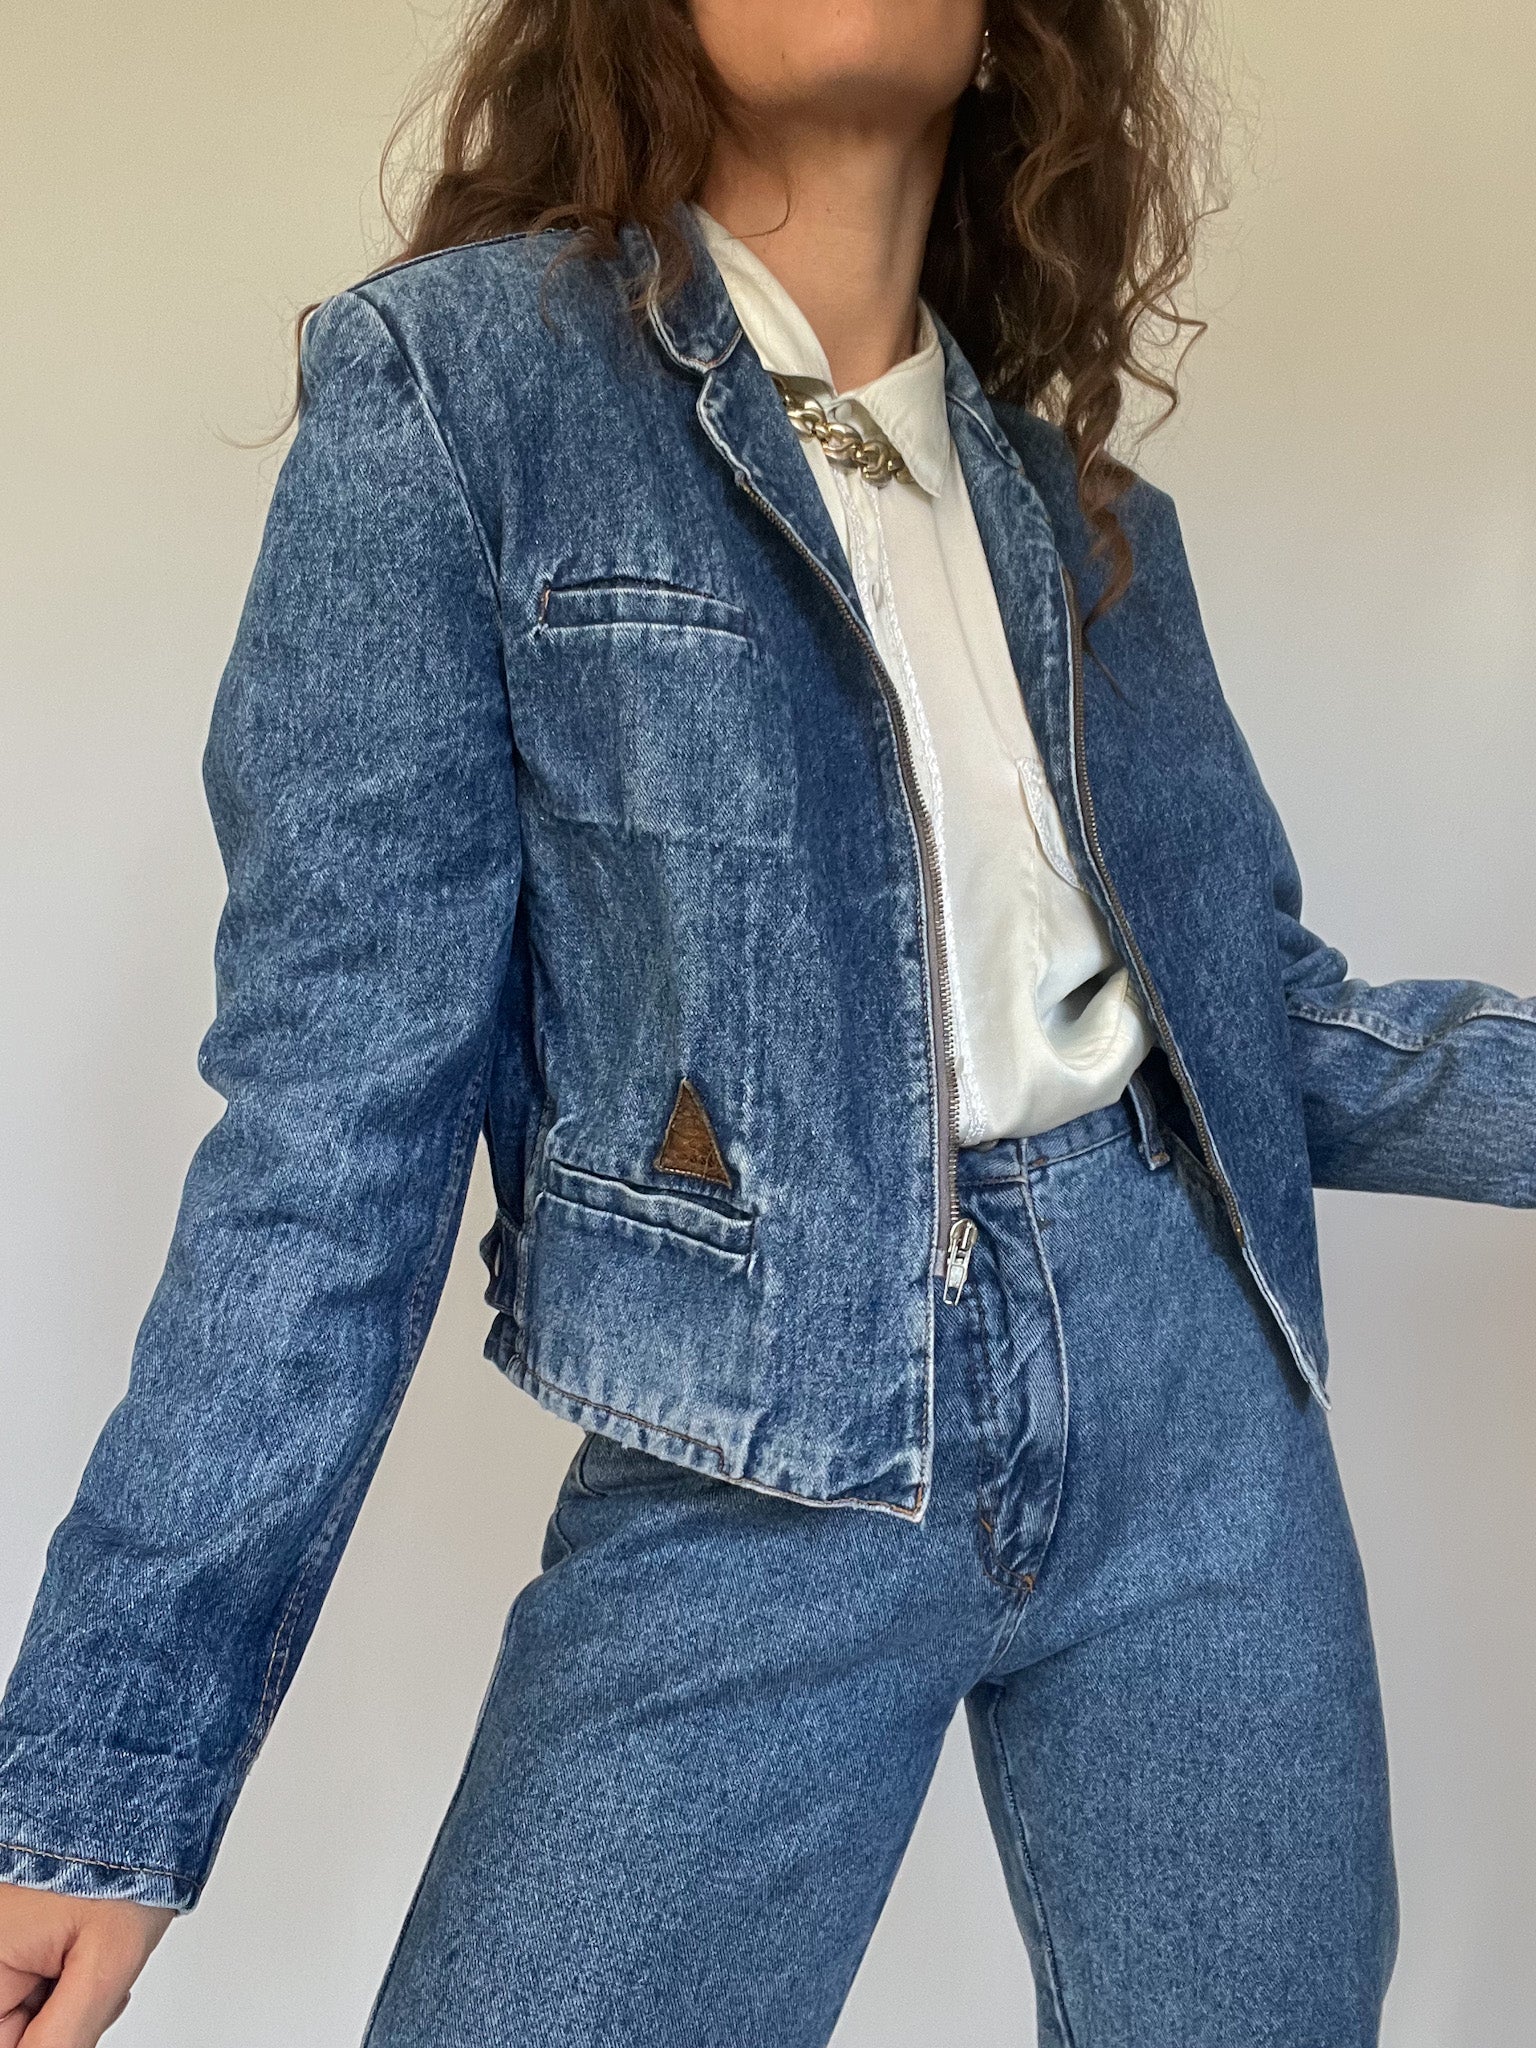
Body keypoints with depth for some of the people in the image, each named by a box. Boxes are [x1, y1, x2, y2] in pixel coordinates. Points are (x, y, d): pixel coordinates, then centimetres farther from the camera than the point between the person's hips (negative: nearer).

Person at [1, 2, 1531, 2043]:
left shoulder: (1081, 500, 11)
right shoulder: (458, 375, -5)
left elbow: (1258, 1005, 15)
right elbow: (339, 1110, -9)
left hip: (1195, 1402, 5)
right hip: (764, 1471, -4)